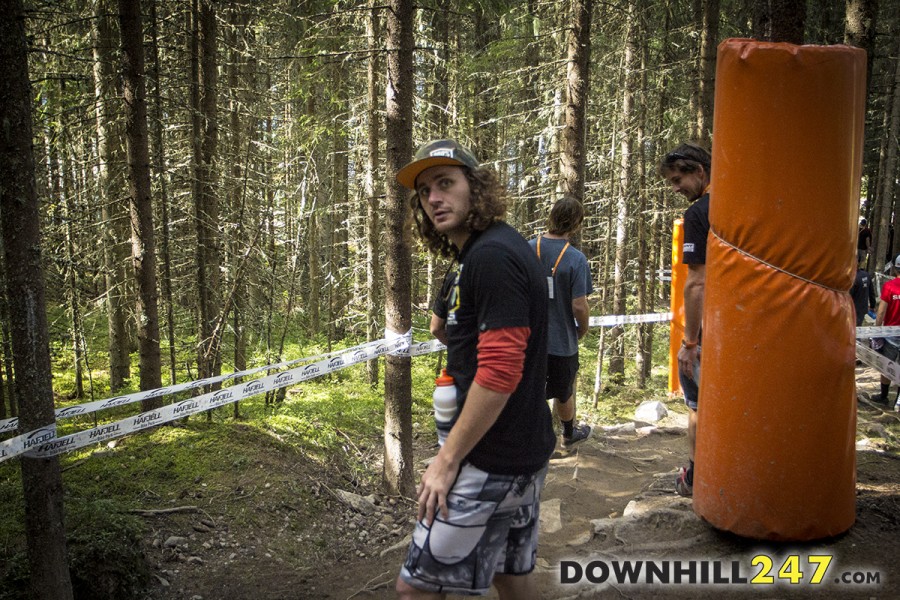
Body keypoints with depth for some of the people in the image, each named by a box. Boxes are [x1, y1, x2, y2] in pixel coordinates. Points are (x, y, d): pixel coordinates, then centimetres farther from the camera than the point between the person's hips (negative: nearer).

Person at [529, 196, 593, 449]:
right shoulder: (576, 259, -18)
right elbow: (579, 306, -18)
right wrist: (583, 329, 2)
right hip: (561, 340, -2)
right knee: (564, 392, 20)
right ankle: (569, 435, 43)